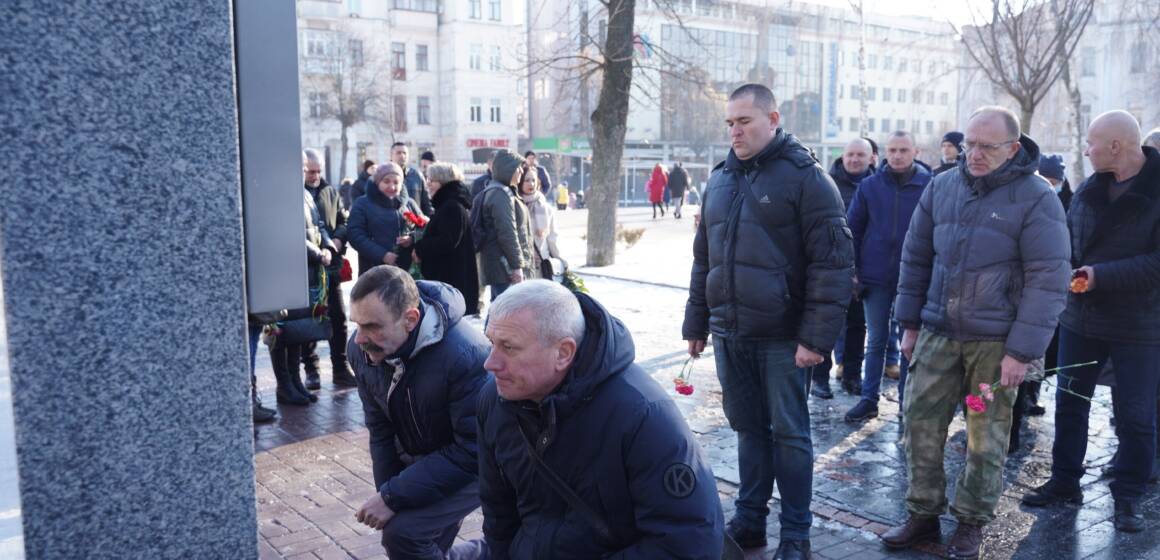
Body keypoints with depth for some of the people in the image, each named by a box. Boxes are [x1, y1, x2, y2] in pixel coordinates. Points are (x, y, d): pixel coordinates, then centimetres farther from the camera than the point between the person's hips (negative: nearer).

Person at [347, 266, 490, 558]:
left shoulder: (466, 354, -34)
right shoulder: (363, 347, -14)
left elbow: (473, 451, -28)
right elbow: (380, 428, -2)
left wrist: (393, 497, -26)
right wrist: (385, 491, -9)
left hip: (474, 465, -6)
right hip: (417, 461, 7)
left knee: (404, 534, -21)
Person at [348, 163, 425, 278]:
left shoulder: (409, 204, 13)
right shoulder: (363, 204, 3)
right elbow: (356, 236, -7)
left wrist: (413, 240, -9)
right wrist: (382, 255, -19)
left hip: (407, 270, 3)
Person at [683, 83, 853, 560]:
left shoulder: (805, 176, -8)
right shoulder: (721, 180, 11)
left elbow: (833, 263, -13)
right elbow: (704, 260, 17)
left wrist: (817, 336, -18)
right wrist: (696, 324, 15)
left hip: (781, 339, -5)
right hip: (729, 335, 5)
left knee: (788, 433, 5)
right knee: (748, 428, 15)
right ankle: (749, 520, 27)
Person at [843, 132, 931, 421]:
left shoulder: (929, 186, -3)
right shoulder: (869, 185, 2)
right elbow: (853, 229, 4)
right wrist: (852, 270, 0)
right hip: (875, 277, 1)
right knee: (876, 341, 11)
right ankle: (869, 399, 19)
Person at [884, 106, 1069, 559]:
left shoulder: (1036, 198, -8)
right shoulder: (942, 187, 6)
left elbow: (1048, 281, -11)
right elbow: (915, 258, 12)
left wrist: (1022, 351, -15)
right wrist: (910, 323, 10)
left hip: (996, 341, -4)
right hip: (939, 333, 4)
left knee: (986, 437, 6)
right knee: (920, 423, 5)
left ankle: (971, 523, 23)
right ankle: (923, 515, 20)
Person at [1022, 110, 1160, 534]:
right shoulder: (1089, 188, 5)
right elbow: (1068, 238, 13)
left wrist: (1103, 275, -24)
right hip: (1081, 318, 6)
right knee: (1069, 404, 13)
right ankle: (1064, 482, 27)